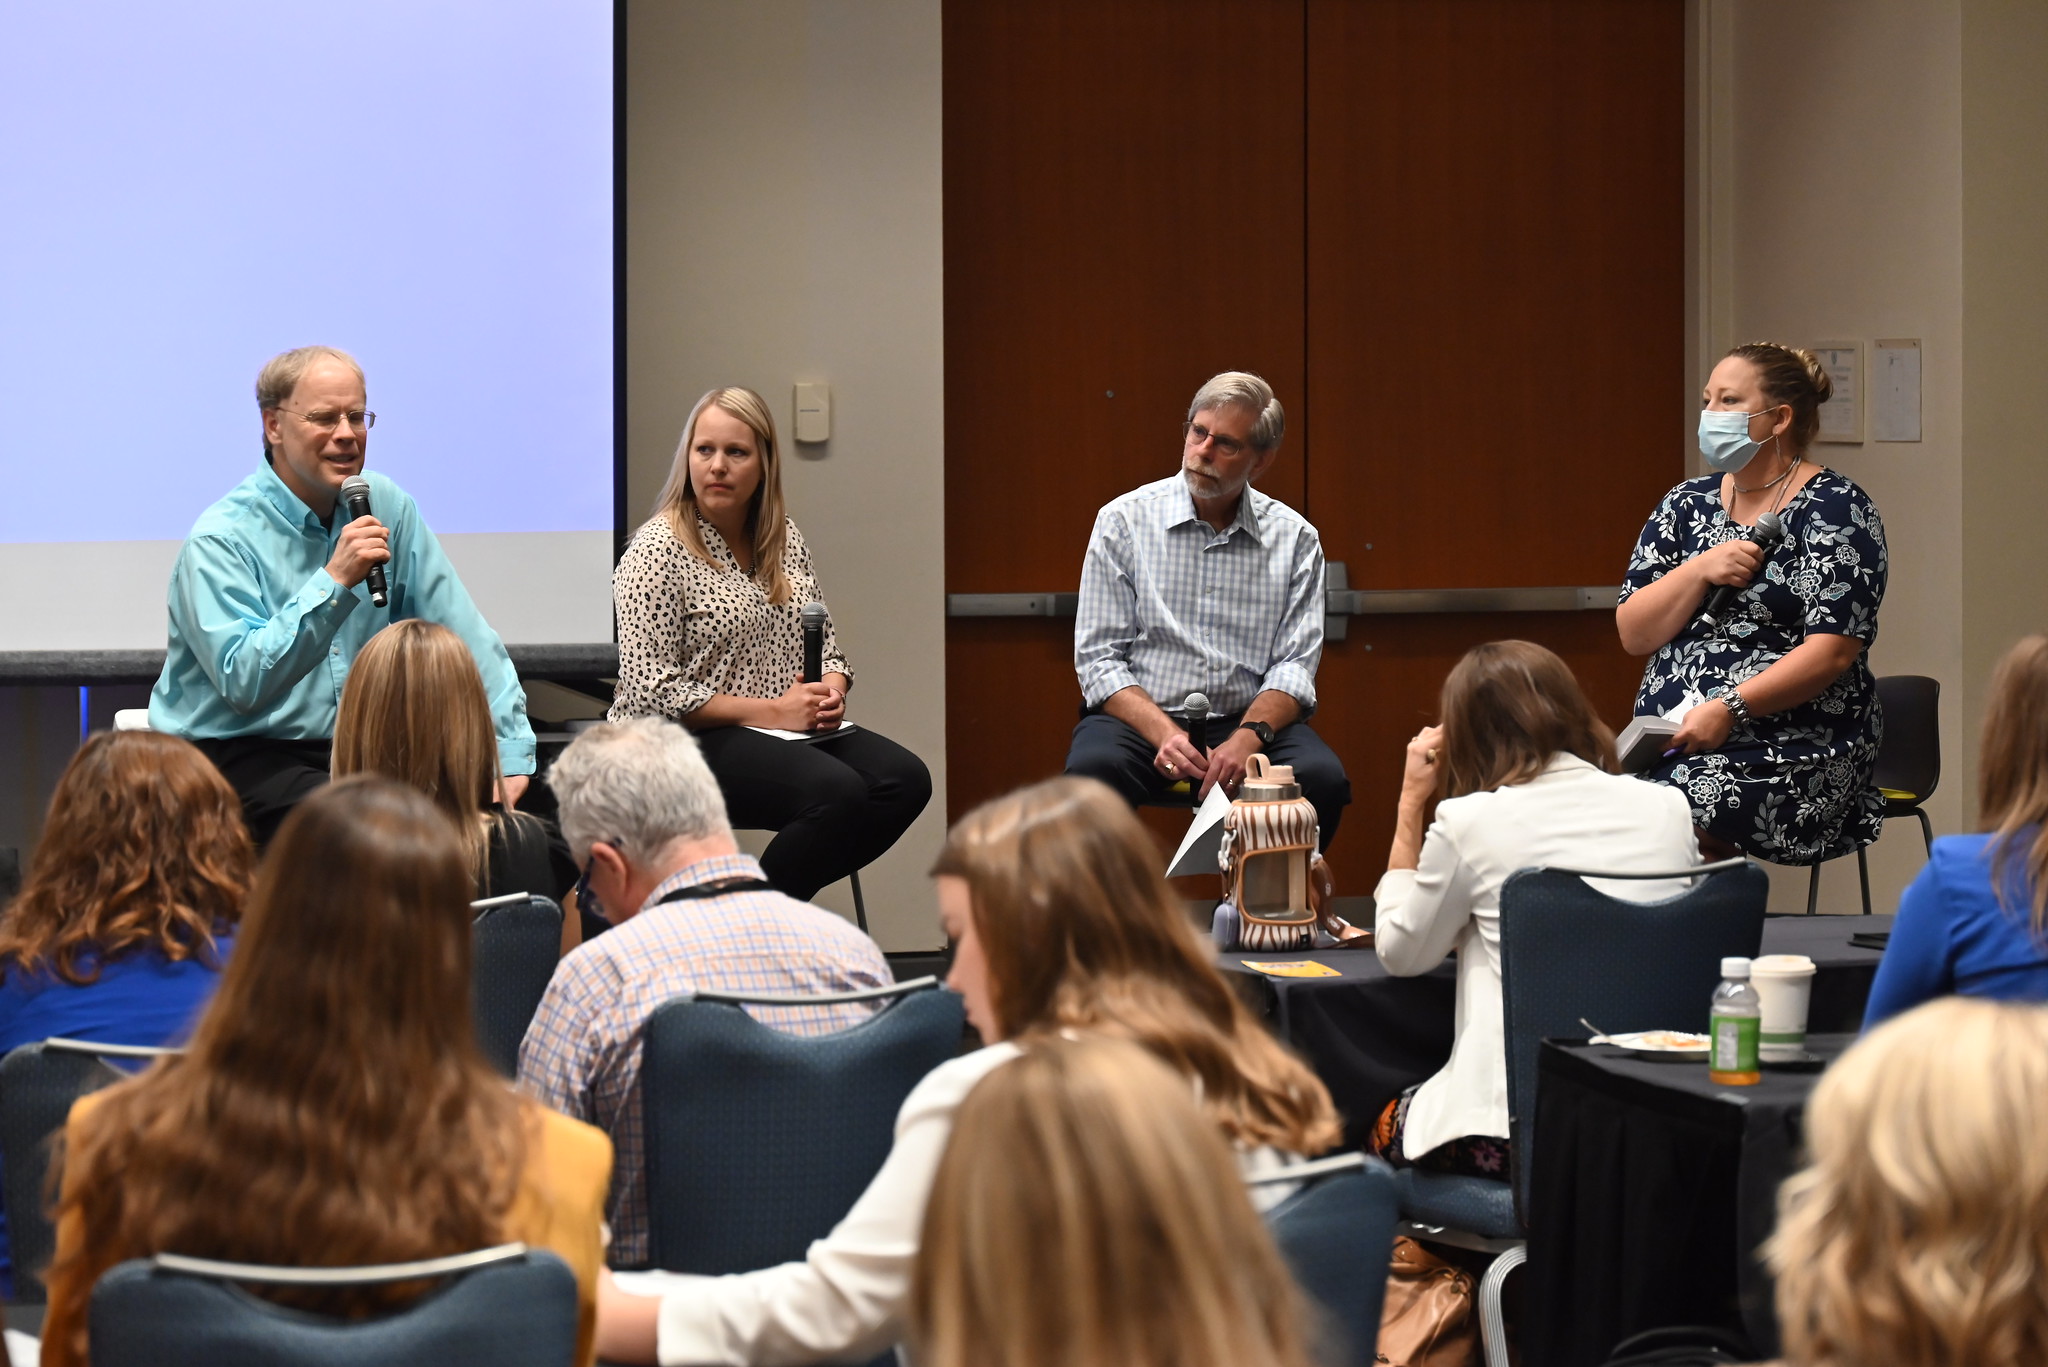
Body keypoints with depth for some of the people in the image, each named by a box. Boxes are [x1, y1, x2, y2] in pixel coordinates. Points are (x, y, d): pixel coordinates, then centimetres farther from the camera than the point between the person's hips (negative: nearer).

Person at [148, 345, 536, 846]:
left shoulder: (387, 507, 5)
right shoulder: (219, 541, -12)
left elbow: (465, 640, 7)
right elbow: (243, 681, -25)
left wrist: (510, 756, -4)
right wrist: (334, 580, -29)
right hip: (235, 755, -5)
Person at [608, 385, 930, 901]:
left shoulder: (784, 538, 12)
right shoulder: (658, 550, -10)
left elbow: (826, 642, 21)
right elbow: (651, 693, -17)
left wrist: (832, 690, -3)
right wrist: (770, 711, -17)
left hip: (790, 731, 8)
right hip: (688, 741, -8)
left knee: (905, 779, -17)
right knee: (838, 792, -30)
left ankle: (781, 900, -5)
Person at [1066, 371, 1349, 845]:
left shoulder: (1295, 539, 7)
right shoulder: (1124, 521, 2)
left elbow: (1294, 665, 1)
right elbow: (1098, 659, -2)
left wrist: (1248, 736, -20)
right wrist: (1164, 734, -19)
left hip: (1251, 721, 1)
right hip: (1140, 717, -1)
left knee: (1322, 778, -29)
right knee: (1094, 768, -35)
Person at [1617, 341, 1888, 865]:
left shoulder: (1835, 508, -1)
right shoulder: (1686, 504, 16)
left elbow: (1833, 652, -11)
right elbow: (1633, 634, 10)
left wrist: (1728, 709, -20)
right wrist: (1701, 571, -7)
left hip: (1795, 747, -5)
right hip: (1669, 743, 5)